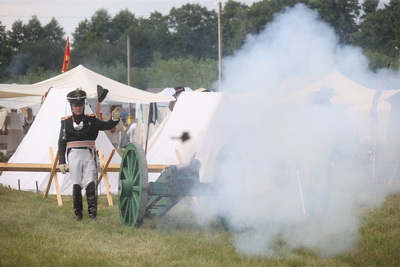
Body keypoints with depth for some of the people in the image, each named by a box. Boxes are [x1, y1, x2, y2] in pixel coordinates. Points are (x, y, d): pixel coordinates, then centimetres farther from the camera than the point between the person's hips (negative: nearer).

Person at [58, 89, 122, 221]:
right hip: (73, 154, 0)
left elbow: (106, 126, -2)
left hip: (88, 154, 0)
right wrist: (61, 162, 0)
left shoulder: (91, 120, 8)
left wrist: (115, 118, -23)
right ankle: (78, 213, 12)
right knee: (76, 185, 4)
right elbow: (61, 143, 5)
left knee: (90, 183, -11)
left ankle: (92, 210, -13)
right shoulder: (66, 122, 6)